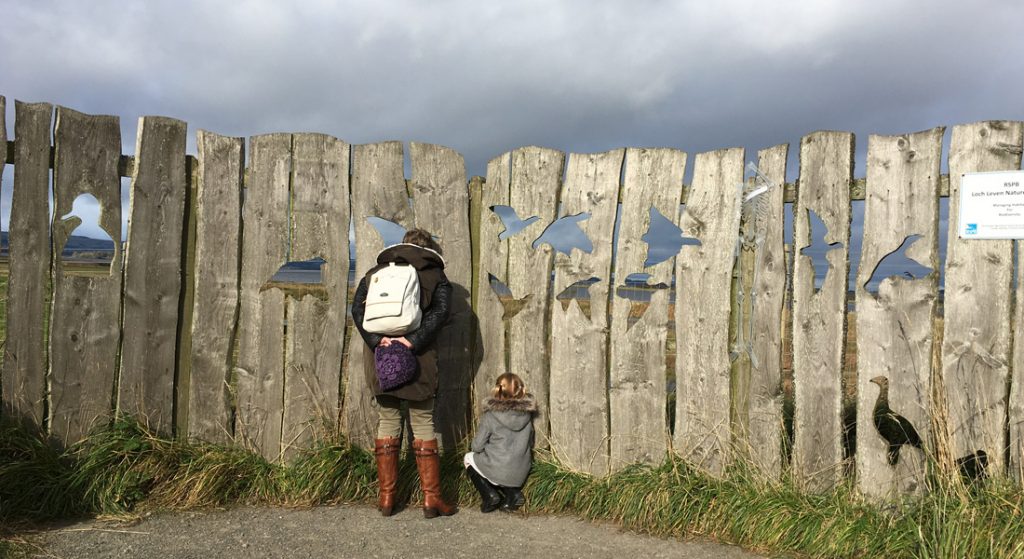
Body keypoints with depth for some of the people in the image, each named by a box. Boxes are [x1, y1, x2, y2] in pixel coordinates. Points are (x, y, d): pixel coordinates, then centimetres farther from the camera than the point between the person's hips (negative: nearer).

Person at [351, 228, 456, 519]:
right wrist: (414, 340, -17)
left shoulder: (375, 272, 12)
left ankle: (386, 497, 16)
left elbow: (357, 309, -2)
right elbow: (440, 312, -13)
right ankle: (431, 499, 8)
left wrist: (376, 340, -11)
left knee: (387, 422, 12)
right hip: (417, 361, -2)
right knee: (423, 424, 6)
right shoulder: (435, 276, 5)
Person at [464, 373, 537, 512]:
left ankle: (489, 495, 6)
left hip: (498, 471, -4)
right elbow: (530, 443, 7)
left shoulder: (490, 416, -16)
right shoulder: (527, 413, -4)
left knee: (468, 458, 23)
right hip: (521, 474, 5)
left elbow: (477, 446, -9)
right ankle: (513, 493, 11)